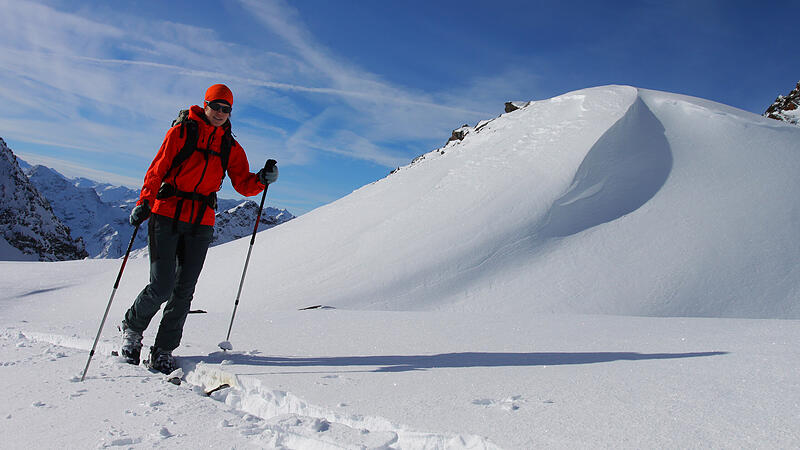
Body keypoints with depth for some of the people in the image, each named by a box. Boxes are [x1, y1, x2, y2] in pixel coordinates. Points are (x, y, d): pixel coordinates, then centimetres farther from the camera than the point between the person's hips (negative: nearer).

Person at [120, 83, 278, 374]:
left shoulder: (231, 147, 12)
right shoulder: (182, 132, 3)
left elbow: (243, 185, 6)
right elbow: (157, 169, -2)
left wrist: (262, 180, -14)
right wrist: (145, 202, -14)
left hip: (201, 224, 3)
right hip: (167, 216, -3)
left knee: (184, 291, 3)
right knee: (161, 287, -7)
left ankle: (163, 352, 17)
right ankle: (132, 328, 23)